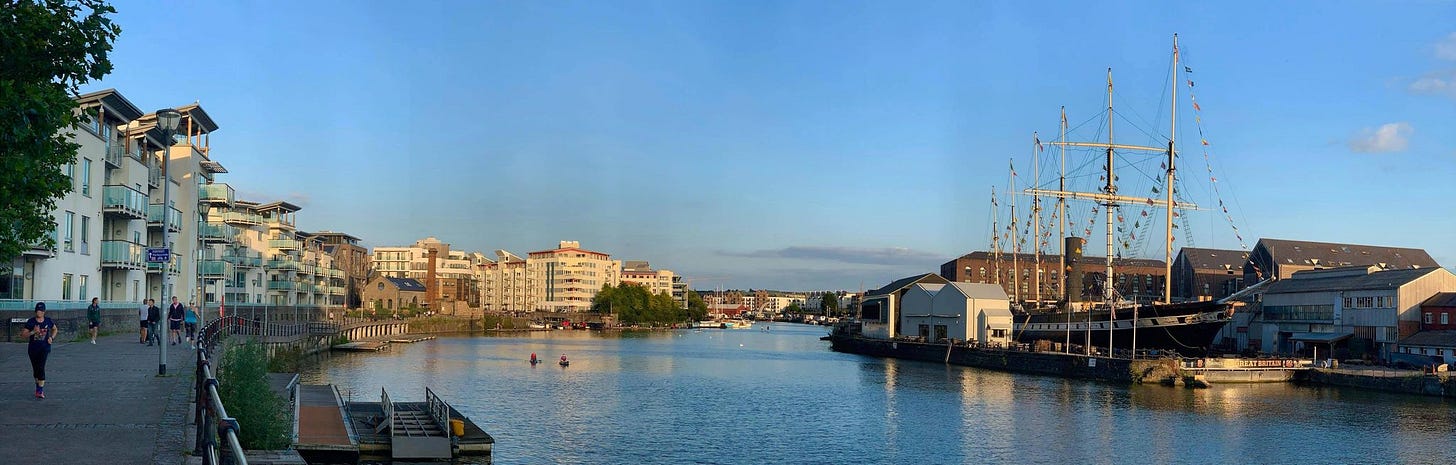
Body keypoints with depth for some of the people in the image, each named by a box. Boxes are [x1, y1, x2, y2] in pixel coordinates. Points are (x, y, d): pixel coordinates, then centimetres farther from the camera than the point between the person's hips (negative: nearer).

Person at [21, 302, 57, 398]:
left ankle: (40, 391, -15)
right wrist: (33, 332, -22)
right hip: (33, 348, 2)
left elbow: (54, 329, 19)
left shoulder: (48, 321, -1)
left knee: (41, 368, -15)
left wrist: (52, 337, 2)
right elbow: (23, 334, -6)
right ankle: (38, 386, 32)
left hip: (44, 348, -1)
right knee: (35, 369, 11)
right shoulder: (31, 321, -5)